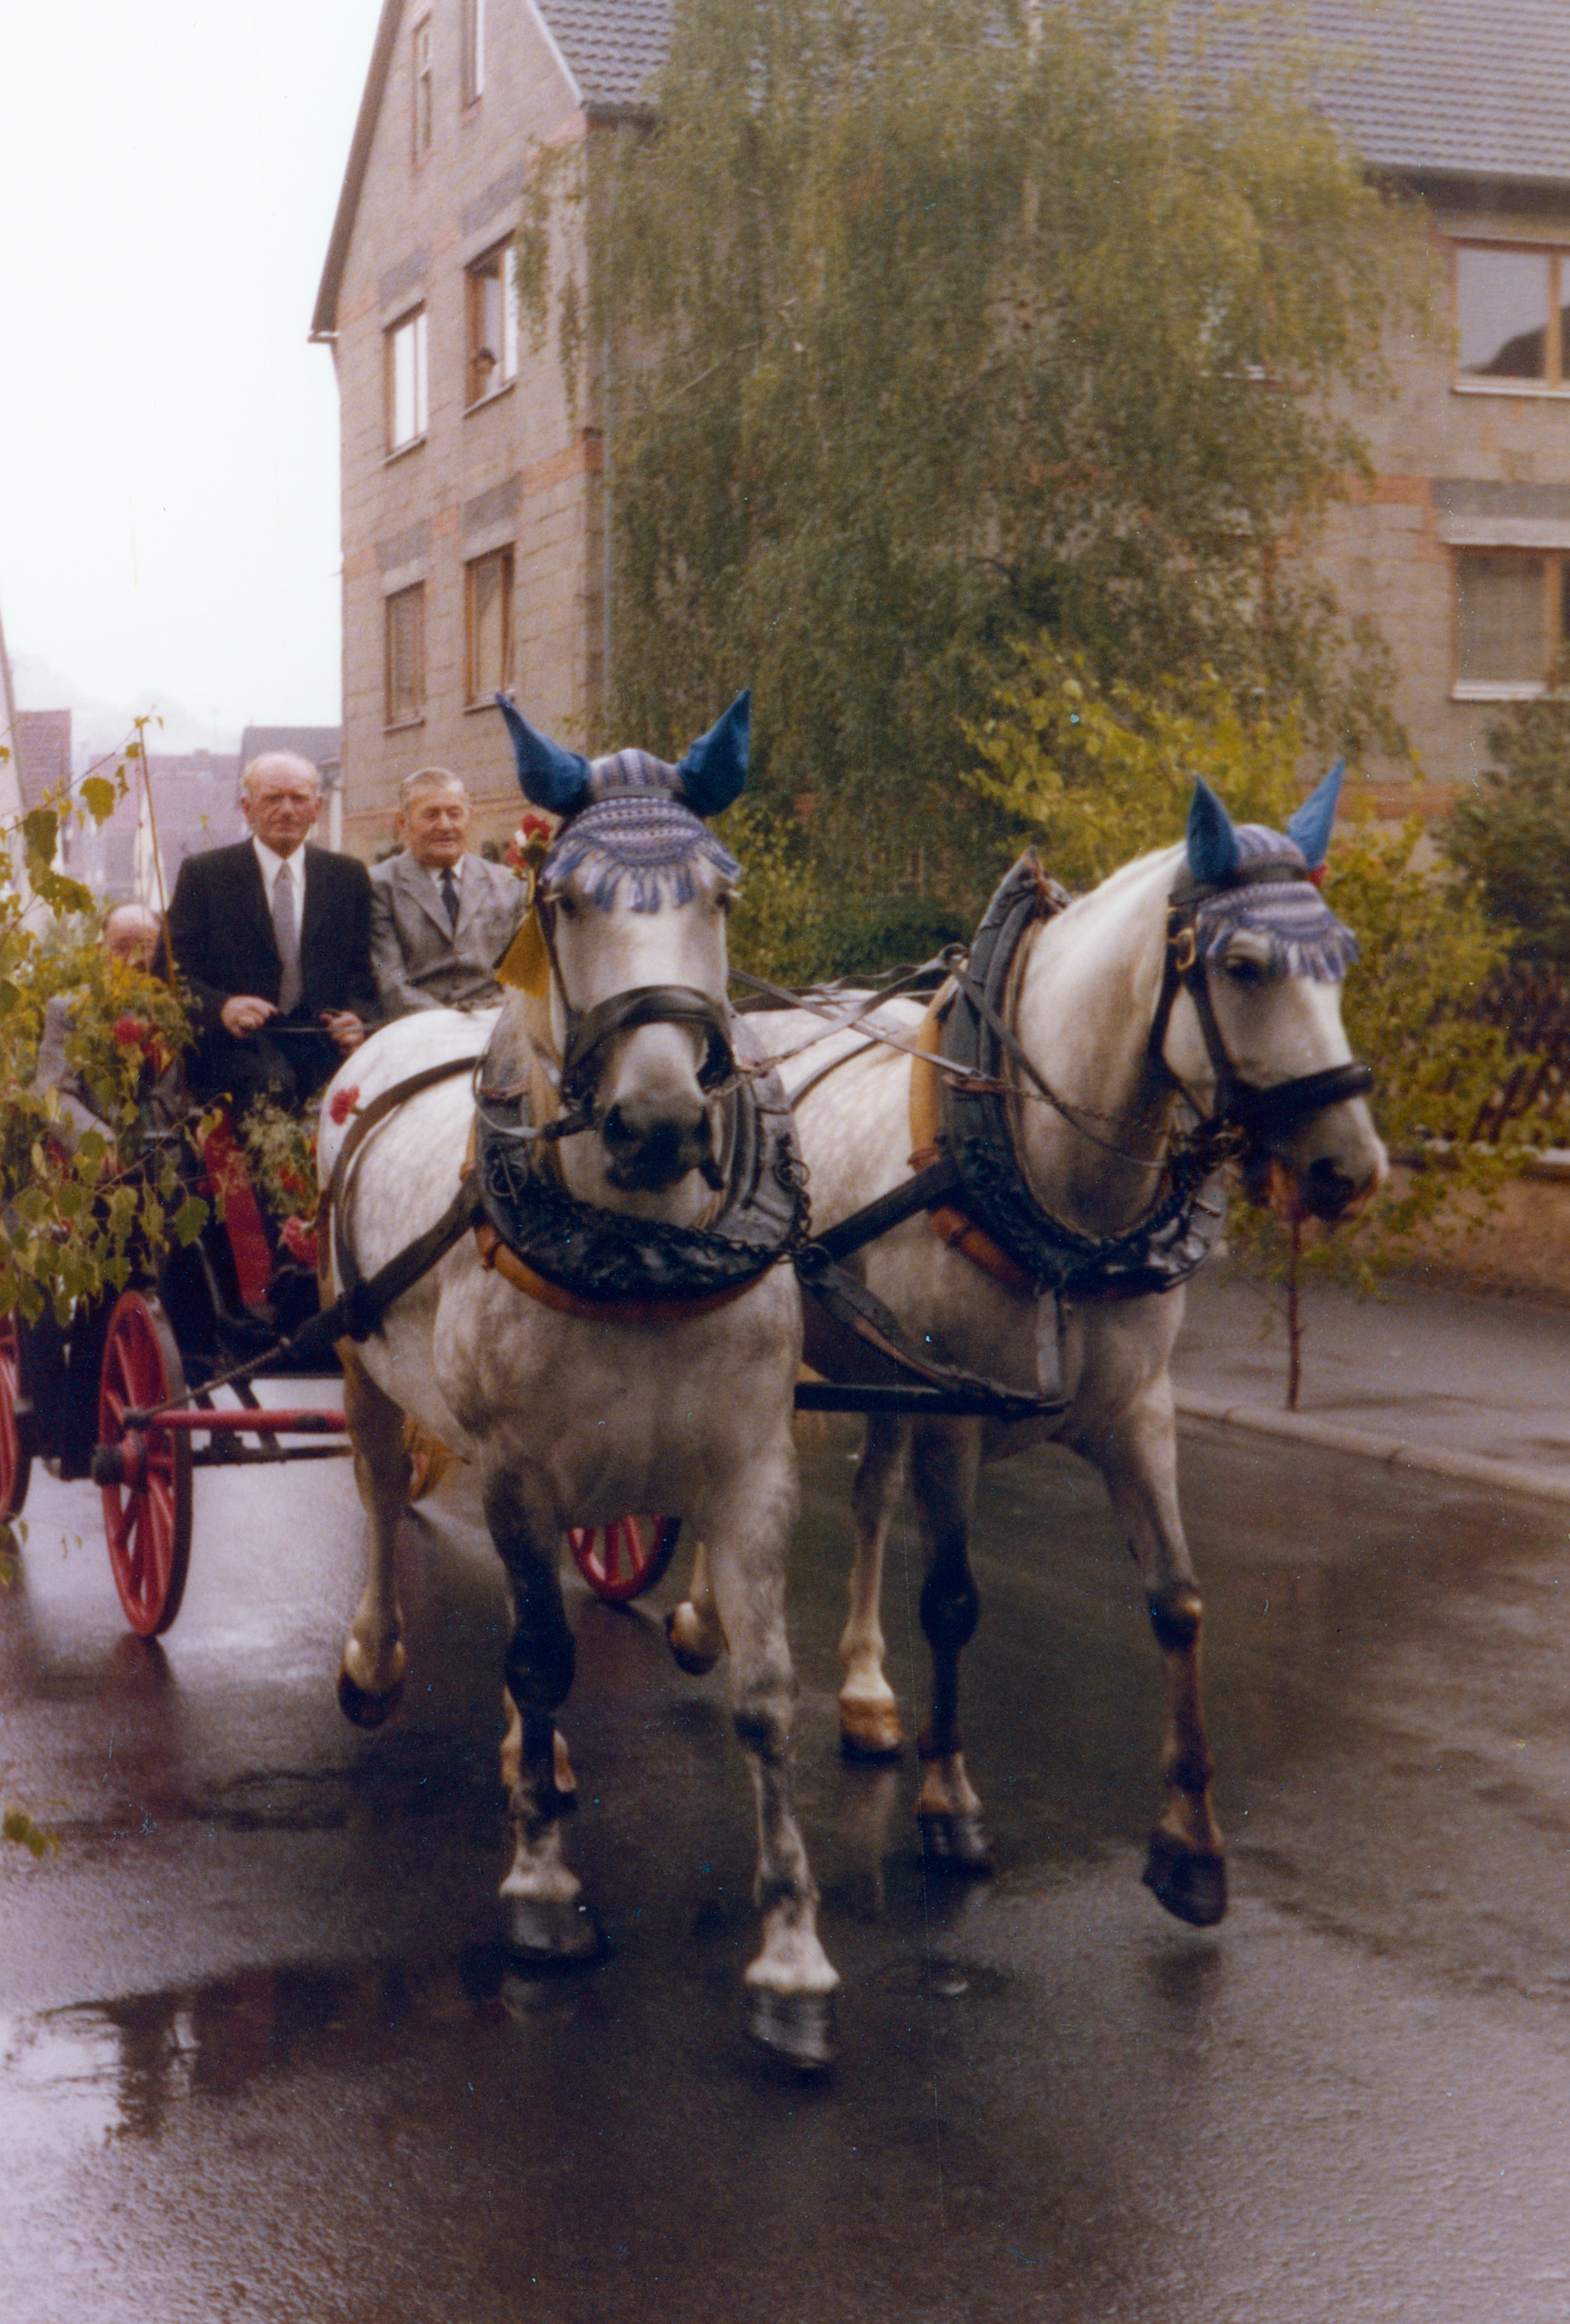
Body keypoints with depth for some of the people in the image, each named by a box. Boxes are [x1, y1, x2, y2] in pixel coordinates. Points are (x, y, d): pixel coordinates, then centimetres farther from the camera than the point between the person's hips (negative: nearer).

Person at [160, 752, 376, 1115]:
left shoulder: (348, 877, 16)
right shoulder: (203, 874, 7)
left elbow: (364, 974, 14)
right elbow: (175, 973, 1)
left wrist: (358, 1018, -9)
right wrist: (222, 1008, -20)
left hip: (323, 1040, 3)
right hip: (235, 1043, -3)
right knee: (272, 1081, -35)